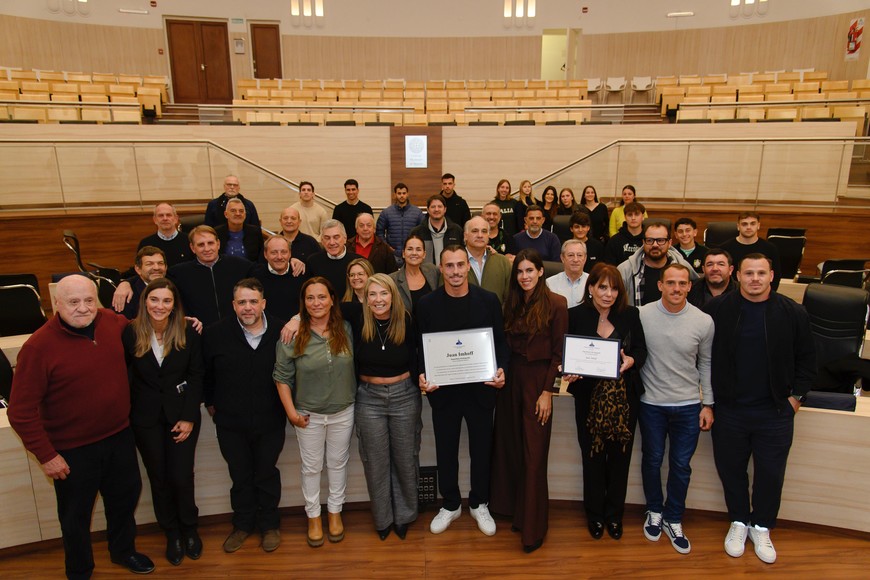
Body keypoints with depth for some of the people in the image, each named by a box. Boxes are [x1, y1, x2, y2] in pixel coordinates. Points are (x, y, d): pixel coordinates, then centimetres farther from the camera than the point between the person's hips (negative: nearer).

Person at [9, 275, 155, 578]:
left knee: (126, 497, 24)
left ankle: (123, 551, 51)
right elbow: (21, 411, -16)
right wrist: (46, 455, -14)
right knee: (76, 514, 17)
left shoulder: (112, 321, -8)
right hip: (72, 450, -5)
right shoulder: (38, 347, -21)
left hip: (119, 436, 5)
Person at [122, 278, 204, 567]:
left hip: (182, 414, -1)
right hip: (146, 418, 1)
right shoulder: (130, 333, -8)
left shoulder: (188, 333, -9)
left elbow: (195, 376, -4)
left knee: (182, 477, 0)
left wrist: (189, 417, -8)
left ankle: (189, 530, 27)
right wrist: (125, 411, -5)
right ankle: (172, 534, 33)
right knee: (159, 478, 11)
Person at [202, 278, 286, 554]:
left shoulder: (280, 332, -13)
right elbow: (204, 372, 5)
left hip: (270, 421, -1)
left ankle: (269, 525, 36)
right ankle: (242, 524, 39)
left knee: (267, 474, 16)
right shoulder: (215, 333, -11)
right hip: (230, 422, 1)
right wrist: (209, 402, 10)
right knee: (240, 475, 18)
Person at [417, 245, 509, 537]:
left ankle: (479, 504, 37)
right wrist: (422, 375, -16)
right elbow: (421, 347, 0)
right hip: (442, 390, 0)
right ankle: (450, 504, 36)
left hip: (481, 388, 0)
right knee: (445, 450, 14)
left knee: (481, 449, 14)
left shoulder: (488, 300, -4)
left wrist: (501, 369, -15)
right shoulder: (427, 304, -4)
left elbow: (500, 341, 1)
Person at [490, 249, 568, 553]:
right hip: (511, 377, 5)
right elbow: (506, 344, 10)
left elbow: (558, 352, -9)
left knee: (533, 454, 1)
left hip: (538, 379, -5)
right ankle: (514, 507, 33)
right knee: (510, 445, 13)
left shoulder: (556, 303, -8)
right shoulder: (511, 303, 8)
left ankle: (533, 527, 15)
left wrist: (547, 391, -12)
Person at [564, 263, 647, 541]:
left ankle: (614, 514, 34)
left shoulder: (630, 314, -1)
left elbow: (641, 349, 2)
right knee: (593, 457, 10)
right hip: (589, 397, -1)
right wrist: (569, 372, -21)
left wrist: (631, 360, -19)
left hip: (624, 398, 2)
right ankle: (595, 515, 32)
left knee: (620, 456, 13)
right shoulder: (576, 315, -5)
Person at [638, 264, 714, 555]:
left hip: (688, 406, 1)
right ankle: (655, 511, 39)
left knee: (681, 465, 12)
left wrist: (708, 403, 4)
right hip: (651, 403, 0)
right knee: (652, 461, 16)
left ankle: (673, 520, 33)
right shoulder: (643, 315, -11)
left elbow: (706, 364, 3)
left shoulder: (703, 321, -8)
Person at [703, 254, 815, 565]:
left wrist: (797, 394, 2)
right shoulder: (717, 309, -6)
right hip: (729, 410, 0)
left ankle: (761, 527, 35)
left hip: (775, 411, 0)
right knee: (731, 469, 13)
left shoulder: (792, 313, -5)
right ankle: (739, 521, 36)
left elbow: (806, 358, 6)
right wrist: (710, 394, 0)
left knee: (771, 473, 12)